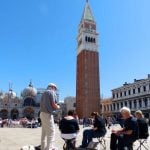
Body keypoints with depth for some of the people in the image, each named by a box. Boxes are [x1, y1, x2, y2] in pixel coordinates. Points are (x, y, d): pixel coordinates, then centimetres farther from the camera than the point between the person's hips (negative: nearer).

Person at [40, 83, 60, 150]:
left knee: (44, 132, 14)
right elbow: (53, 104, -15)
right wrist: (58, 107, 6)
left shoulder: (44, 93, 18)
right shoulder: (52, 92, -7)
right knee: (51, 132, -4)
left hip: (42, 113, 9)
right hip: (48, 114, -9)